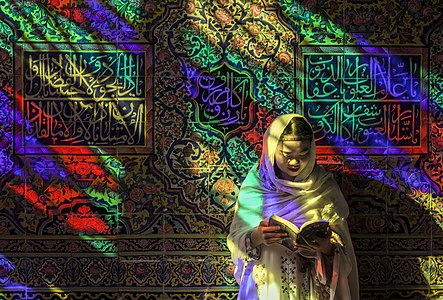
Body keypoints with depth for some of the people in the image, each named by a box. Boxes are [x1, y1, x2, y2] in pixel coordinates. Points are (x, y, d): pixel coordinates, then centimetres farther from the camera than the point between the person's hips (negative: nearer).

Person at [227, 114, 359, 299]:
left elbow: (340, 248, -9)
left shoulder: (324, 187, -9)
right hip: (266, 285, 1)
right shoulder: (255, 183, -7)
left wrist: (326, 247, -30)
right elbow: (236, 240, -7)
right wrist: (257, 237, -27)